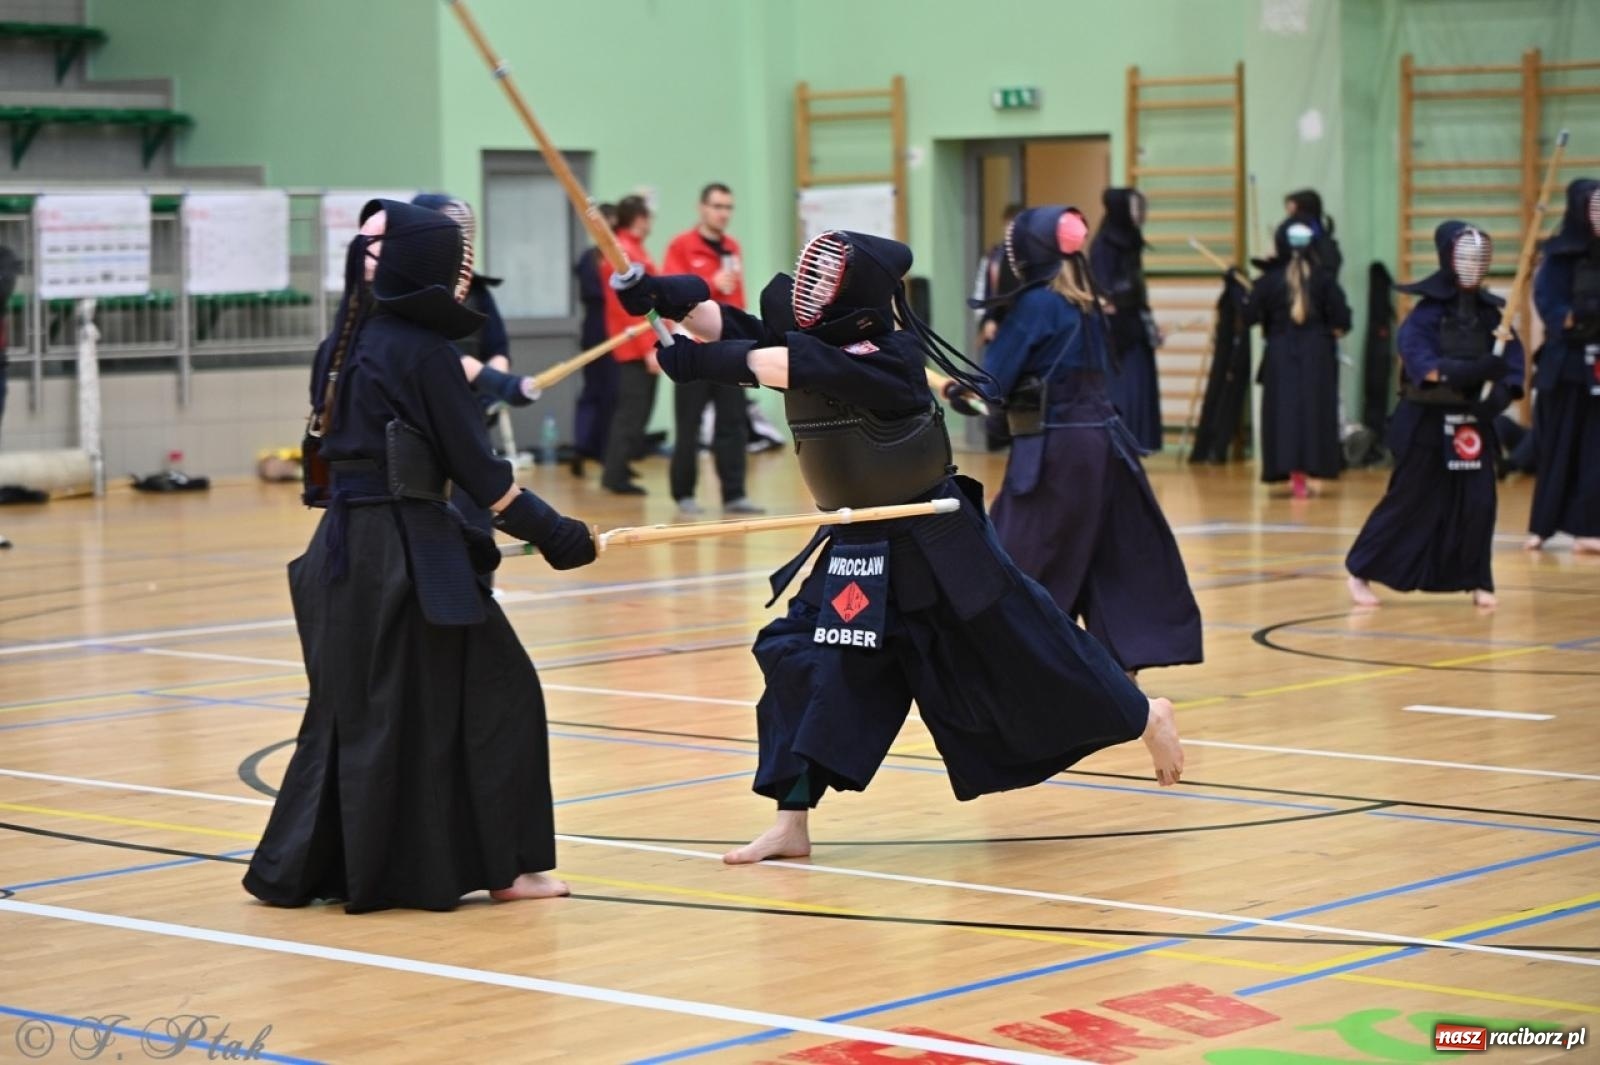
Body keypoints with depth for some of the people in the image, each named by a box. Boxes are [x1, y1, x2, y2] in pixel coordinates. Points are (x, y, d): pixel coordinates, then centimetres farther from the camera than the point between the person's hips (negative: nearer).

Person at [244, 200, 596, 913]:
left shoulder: (343, 348, 11)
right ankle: (502, 866, 4)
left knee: (354, 705, 16)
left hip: (342, 550, 8)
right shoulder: (425, 352, -11)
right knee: (492, 691, 2)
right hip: (410, 554, -8)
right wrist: (557, 536, -3)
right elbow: (478, 471, -10)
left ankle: (300, 868, 18)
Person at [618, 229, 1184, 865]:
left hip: (938, 548, -6)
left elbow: (782, 366, -39)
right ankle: (791, 824, 0)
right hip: (855, 552, 7)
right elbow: (730, 331, -13)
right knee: (799, 657, -5)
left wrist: (699, 361, -41)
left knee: (1017, 652, 5)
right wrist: (676, 300, -31)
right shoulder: (807, 339, -3)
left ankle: (1144, 717, 29)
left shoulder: (888, 359, -26)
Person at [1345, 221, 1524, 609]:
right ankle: (1359, 571, 16)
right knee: (1408, 502, 3)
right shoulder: (1427, 312, -13)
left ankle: (1477, 581, 16)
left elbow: (1512, 361, 0)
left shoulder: (1490, 312, 1)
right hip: (1427, 422, -4)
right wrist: (1477, 369, -36)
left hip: (1473, 423, 4)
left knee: (1478, 504, 0)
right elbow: (1422, 364, -25)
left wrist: (1502, 390, -21)